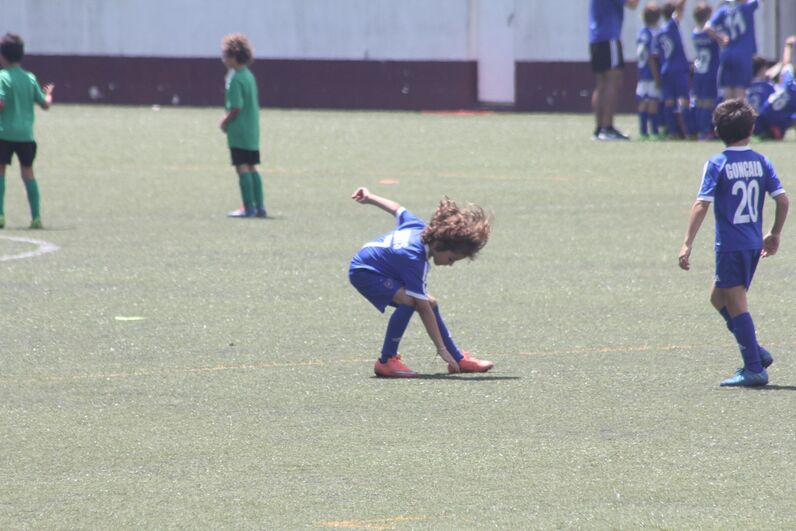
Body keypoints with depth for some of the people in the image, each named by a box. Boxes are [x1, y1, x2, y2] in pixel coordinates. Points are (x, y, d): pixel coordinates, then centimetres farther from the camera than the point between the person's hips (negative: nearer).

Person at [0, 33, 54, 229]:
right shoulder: (30, 78, 7)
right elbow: (45, 104, 9)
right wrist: (48, 95, 31)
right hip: (26, 134, 5)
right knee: (28, 172, 10)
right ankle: (36, 217, 5)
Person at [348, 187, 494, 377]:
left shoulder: (420, 228, -12)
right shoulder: (415, 260, -34)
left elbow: (397, 209, 7)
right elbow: (423, 309, -32)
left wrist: (369, 197, 25)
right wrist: (442, 349, -29)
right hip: (363, 271, -10)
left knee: (431, 302, 6)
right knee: (409, 300, -32)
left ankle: (459, 359, 16)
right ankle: (386, 361, -23)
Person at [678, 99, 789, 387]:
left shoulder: (717, 165, -9)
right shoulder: (761, 163, 4)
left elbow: (701, 204, -16)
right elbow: (783, 200, 2)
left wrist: (688, 244, -17)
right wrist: (775, 234, 17)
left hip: (730, 246, -6)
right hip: (753, 244, 6)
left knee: (736, 305, -1)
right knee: (718, 298, 22)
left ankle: (754, 369, -3)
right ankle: (756, 352, 17)